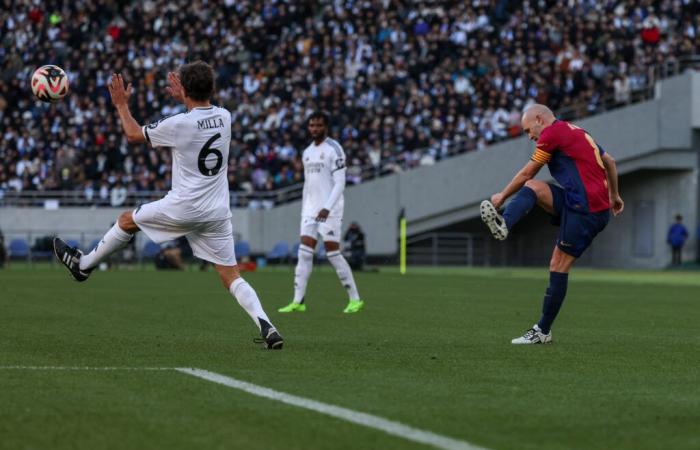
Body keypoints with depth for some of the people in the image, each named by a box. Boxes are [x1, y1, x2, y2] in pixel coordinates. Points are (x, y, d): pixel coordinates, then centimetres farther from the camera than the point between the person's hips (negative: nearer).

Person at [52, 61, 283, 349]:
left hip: (184, 207, -4)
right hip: (217, 213, 4)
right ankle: (266, 327, -16)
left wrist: (122, 104, 15)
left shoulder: (179, 124, -15)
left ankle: (83, 265, 37)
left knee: (127, 220, 21)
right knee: (231, 277, 4)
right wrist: (183, 99, 35)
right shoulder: (224, 117, 1)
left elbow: (134, 135, 2)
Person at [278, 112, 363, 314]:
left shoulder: (333, 149, -7)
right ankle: (298, 301, -2)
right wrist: (303, 211, 19)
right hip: (310, 208, 7)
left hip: (330, 209, -7)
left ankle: (355, 299, 3)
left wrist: (327, 207, -22)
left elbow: (340, 183, -13)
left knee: (333, 253, -7)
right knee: (304, 253, -1)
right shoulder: (307, 153, 16)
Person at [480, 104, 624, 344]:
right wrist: (614, 195, 34)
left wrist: (502, 196, 15)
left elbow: (526, 173, 2)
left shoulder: (552, 132, -5)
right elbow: (609, 161, 27)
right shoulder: (576, 131, 22)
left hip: (585, 210, -9)